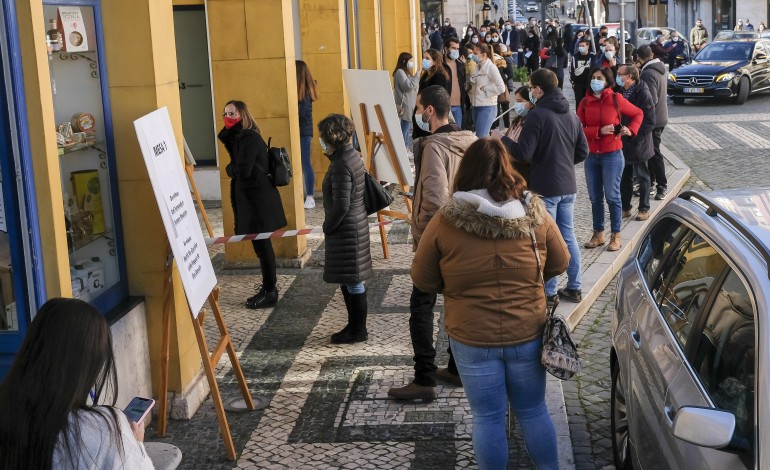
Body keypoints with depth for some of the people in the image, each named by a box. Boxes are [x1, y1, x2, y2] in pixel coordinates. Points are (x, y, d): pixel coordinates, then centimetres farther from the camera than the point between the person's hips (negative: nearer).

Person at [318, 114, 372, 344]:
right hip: (354, 225, 10)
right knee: (348, 281, 18)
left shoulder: (341, 165, -22)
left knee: (352, 281, 1)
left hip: (346, 229, -10)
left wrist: (328, 226, -10)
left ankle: (358, 330, 12)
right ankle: (354, 325, 27)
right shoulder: (351, 155, 8)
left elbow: (341, 206, -21)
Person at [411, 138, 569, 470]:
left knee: (487, 418, 13)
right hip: (527, 334, 2)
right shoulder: (535, 215, -9)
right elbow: (559, 264, 5)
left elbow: (422, 280, -4)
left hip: (472, 339, -2)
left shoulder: (444, 222, -14)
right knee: (533, 412, 20)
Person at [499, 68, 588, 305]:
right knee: (568, 235, 15)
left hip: (545, 187, -7)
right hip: (568, 186, 7)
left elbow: (523, 153, -18)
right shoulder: (571, 115, 9)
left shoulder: (537, 115, -15)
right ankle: (574, 288, 21)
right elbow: (583, 151, 12)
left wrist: (502, 140, -2)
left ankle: (549, 292, 7)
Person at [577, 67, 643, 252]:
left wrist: (631, 129, -9)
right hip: (591, 155, 4)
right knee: (595, 197, 10)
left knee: (612, 196, 0)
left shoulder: (616, 99, -5)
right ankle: (598, 234, 22)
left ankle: (616, 236, 11)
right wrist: (600, 131, -17)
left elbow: (638, 114, 7)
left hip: (612, 155, -3)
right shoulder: (585, 103, 2)